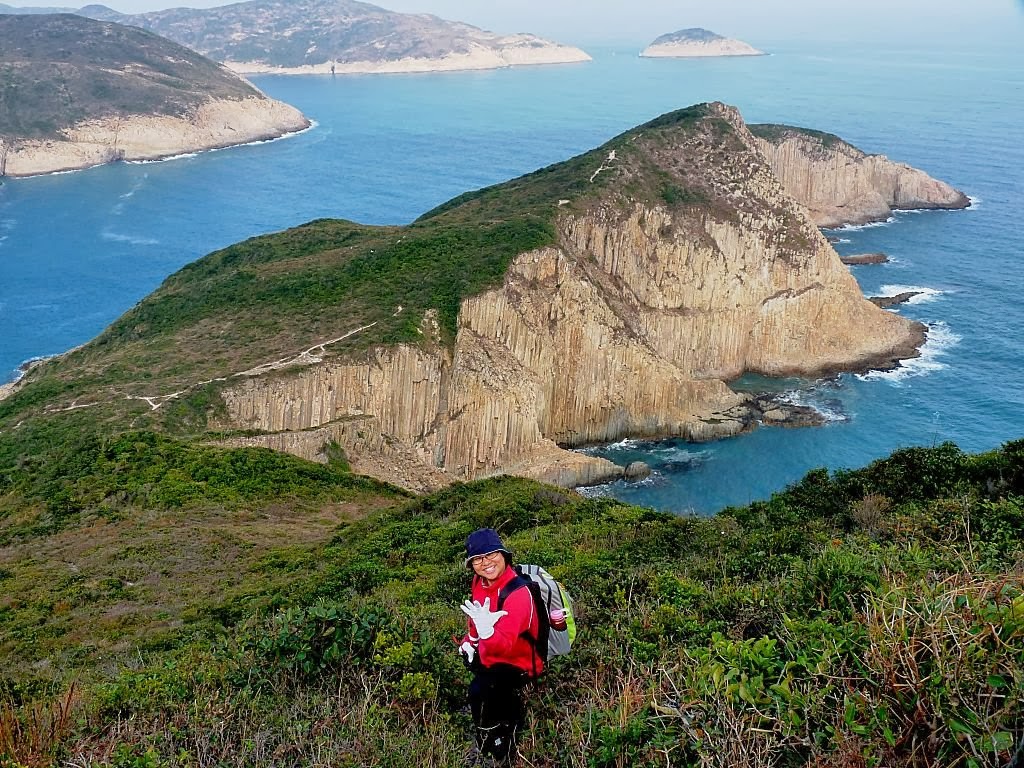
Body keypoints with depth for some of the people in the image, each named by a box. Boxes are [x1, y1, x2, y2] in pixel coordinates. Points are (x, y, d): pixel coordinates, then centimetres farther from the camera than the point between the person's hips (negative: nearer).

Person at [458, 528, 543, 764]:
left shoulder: (518, 594, -32)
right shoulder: (480, 582, -7)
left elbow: (503, 647, -41)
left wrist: (486, 631, -59)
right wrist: (470, 640, 4)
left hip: (517, 663, -9)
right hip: (490, 654, 9)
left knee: (481, 691, -29)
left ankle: (499, 750, -3)